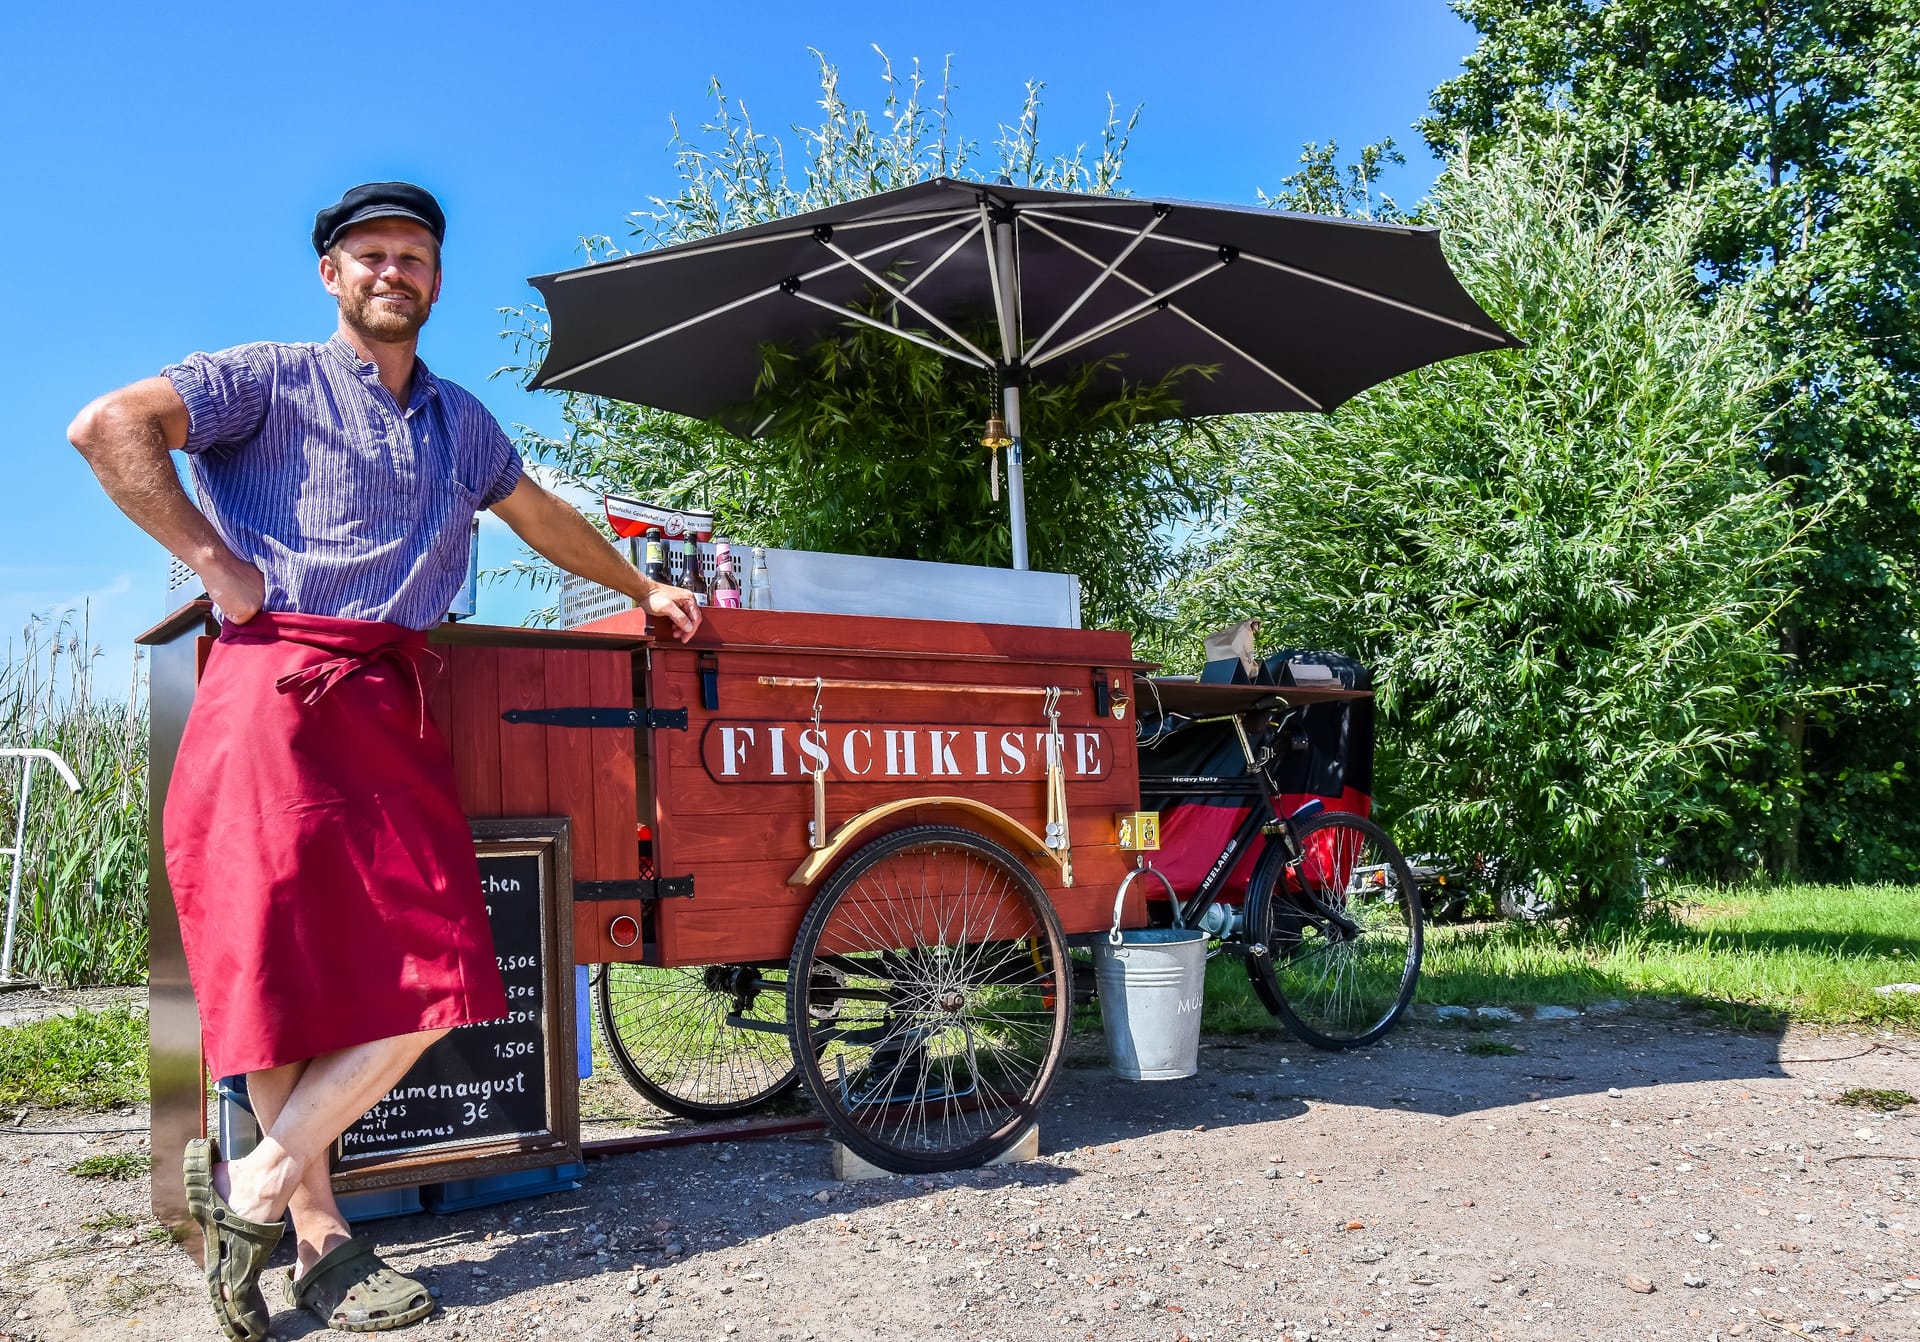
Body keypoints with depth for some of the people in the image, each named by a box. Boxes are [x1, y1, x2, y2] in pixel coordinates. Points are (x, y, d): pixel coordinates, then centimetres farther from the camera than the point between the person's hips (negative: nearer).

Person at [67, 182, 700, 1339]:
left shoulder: (458, 419, 25)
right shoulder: (274, 380, 7)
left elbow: (542, 516, 37)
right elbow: (110, 426, -5)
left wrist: (641, 589, 41)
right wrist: (214, 561, -8)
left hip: (391, 702, 5)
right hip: (277, 690, -5)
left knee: (431, 971, -6)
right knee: (290, 966, -6)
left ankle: (253, 1184, 5)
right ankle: (320, 1235, 4)